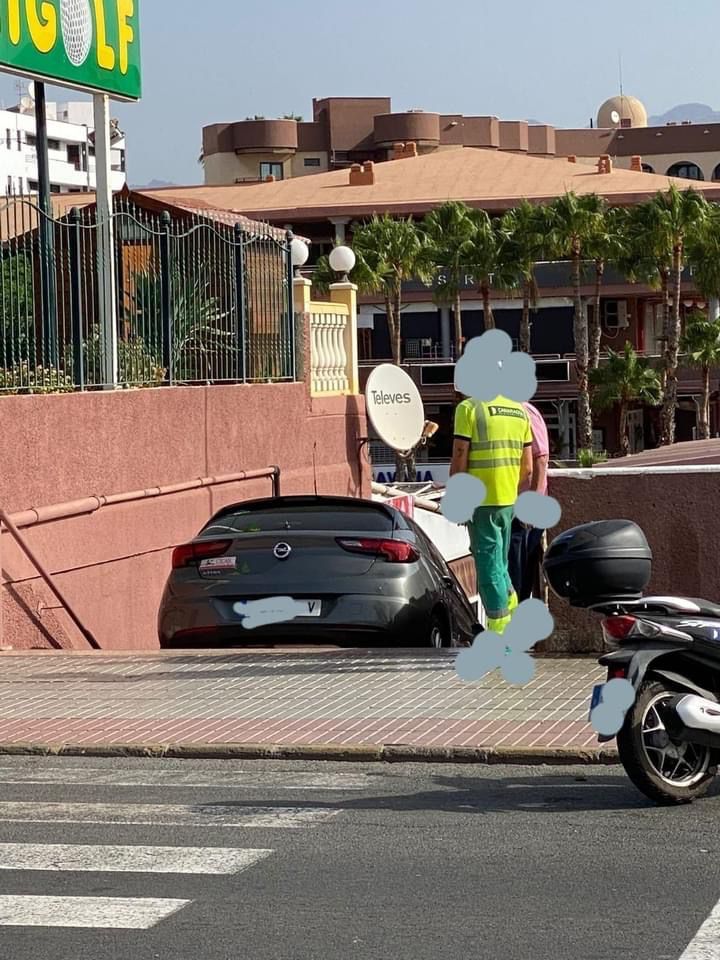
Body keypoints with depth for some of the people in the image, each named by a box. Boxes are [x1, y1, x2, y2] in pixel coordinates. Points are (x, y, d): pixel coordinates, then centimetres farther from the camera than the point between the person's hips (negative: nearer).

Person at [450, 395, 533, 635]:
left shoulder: (469, 408, -11)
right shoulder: (520, 411, 9)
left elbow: (459, 460, -13)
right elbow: (528, 468, 11)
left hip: (480, 501, -6)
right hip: (508, 500, 6)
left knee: (489, 565, -1)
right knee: (498, 563, 20)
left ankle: (500, 637, 0)